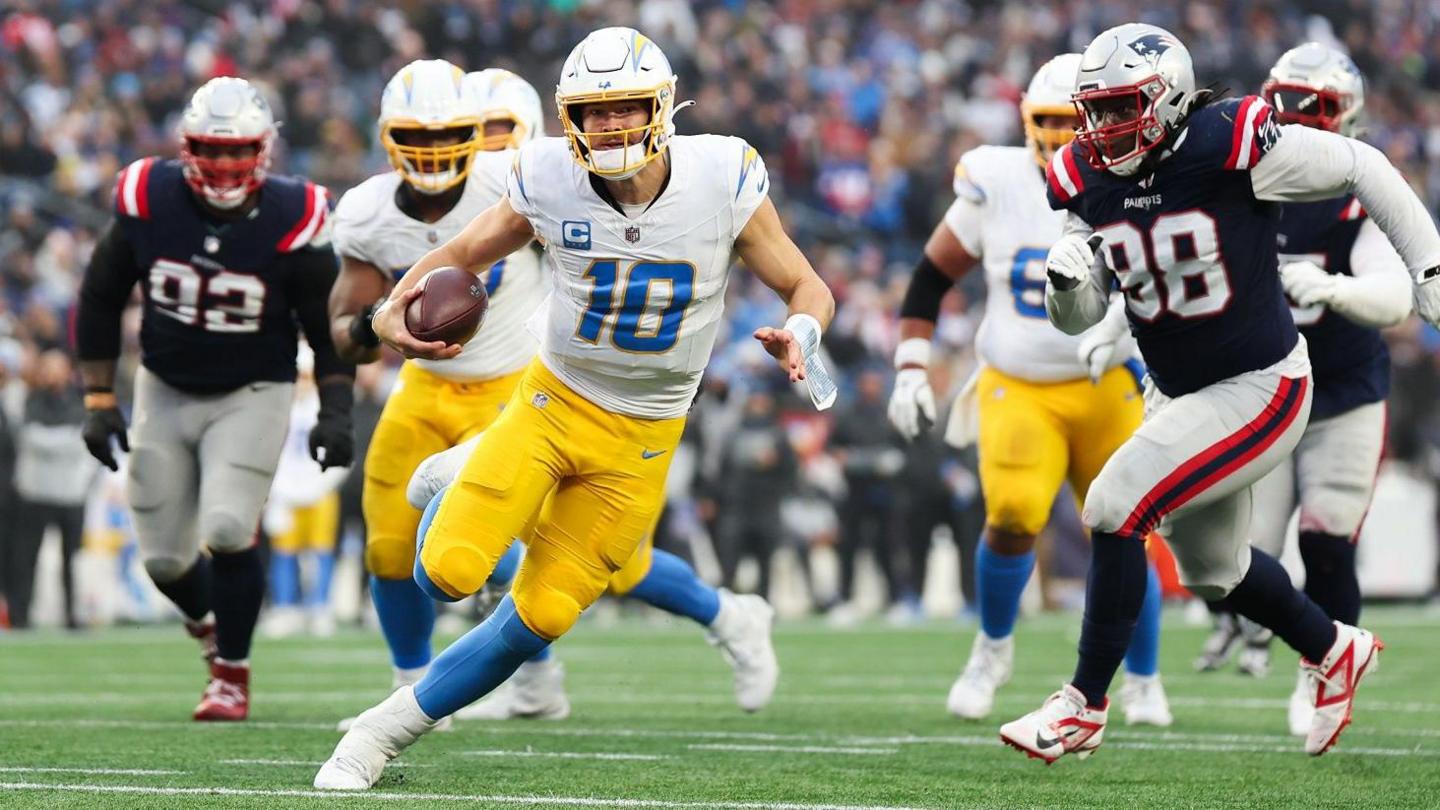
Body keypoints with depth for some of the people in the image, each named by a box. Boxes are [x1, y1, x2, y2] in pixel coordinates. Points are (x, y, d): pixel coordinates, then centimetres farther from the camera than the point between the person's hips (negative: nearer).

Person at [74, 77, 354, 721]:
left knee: (227, 529, -23)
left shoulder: (290, 222, -17)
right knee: (165, 557, 2)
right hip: (166, 390, 3)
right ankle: (209, 622, 39)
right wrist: (98, 400, -2)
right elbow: (100, 300, 1)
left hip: (252, 395, -2)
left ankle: (232, 672, 0)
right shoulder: (149, 203, -13)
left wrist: (335, 412, -15)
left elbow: (328, 328, -4)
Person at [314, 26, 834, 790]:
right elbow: (462, 253, 2)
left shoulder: (722, 180, -14)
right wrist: (394, 310, -19)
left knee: (538, 617, -3)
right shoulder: (550, 182, -14)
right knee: (449, 572, -18)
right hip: (552, 402, 0)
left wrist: (800, 332, -28)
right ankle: (454, 491, 18)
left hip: (639, 441, 0)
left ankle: (390, 726, 14)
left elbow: (806, 287, -4)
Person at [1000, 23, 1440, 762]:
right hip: (1175, 392, 8)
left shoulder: (1231, 146, -23)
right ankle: (1335, 652, 49)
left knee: (1115, 508, -19)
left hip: (1258, 389, -8)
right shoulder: (1089, 181, -5)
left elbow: (1364, 171, -11)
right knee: (1211, 567, 21)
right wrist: (1066, 280, -22)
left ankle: (1084, 707, -6)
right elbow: (1078, 318, 2)